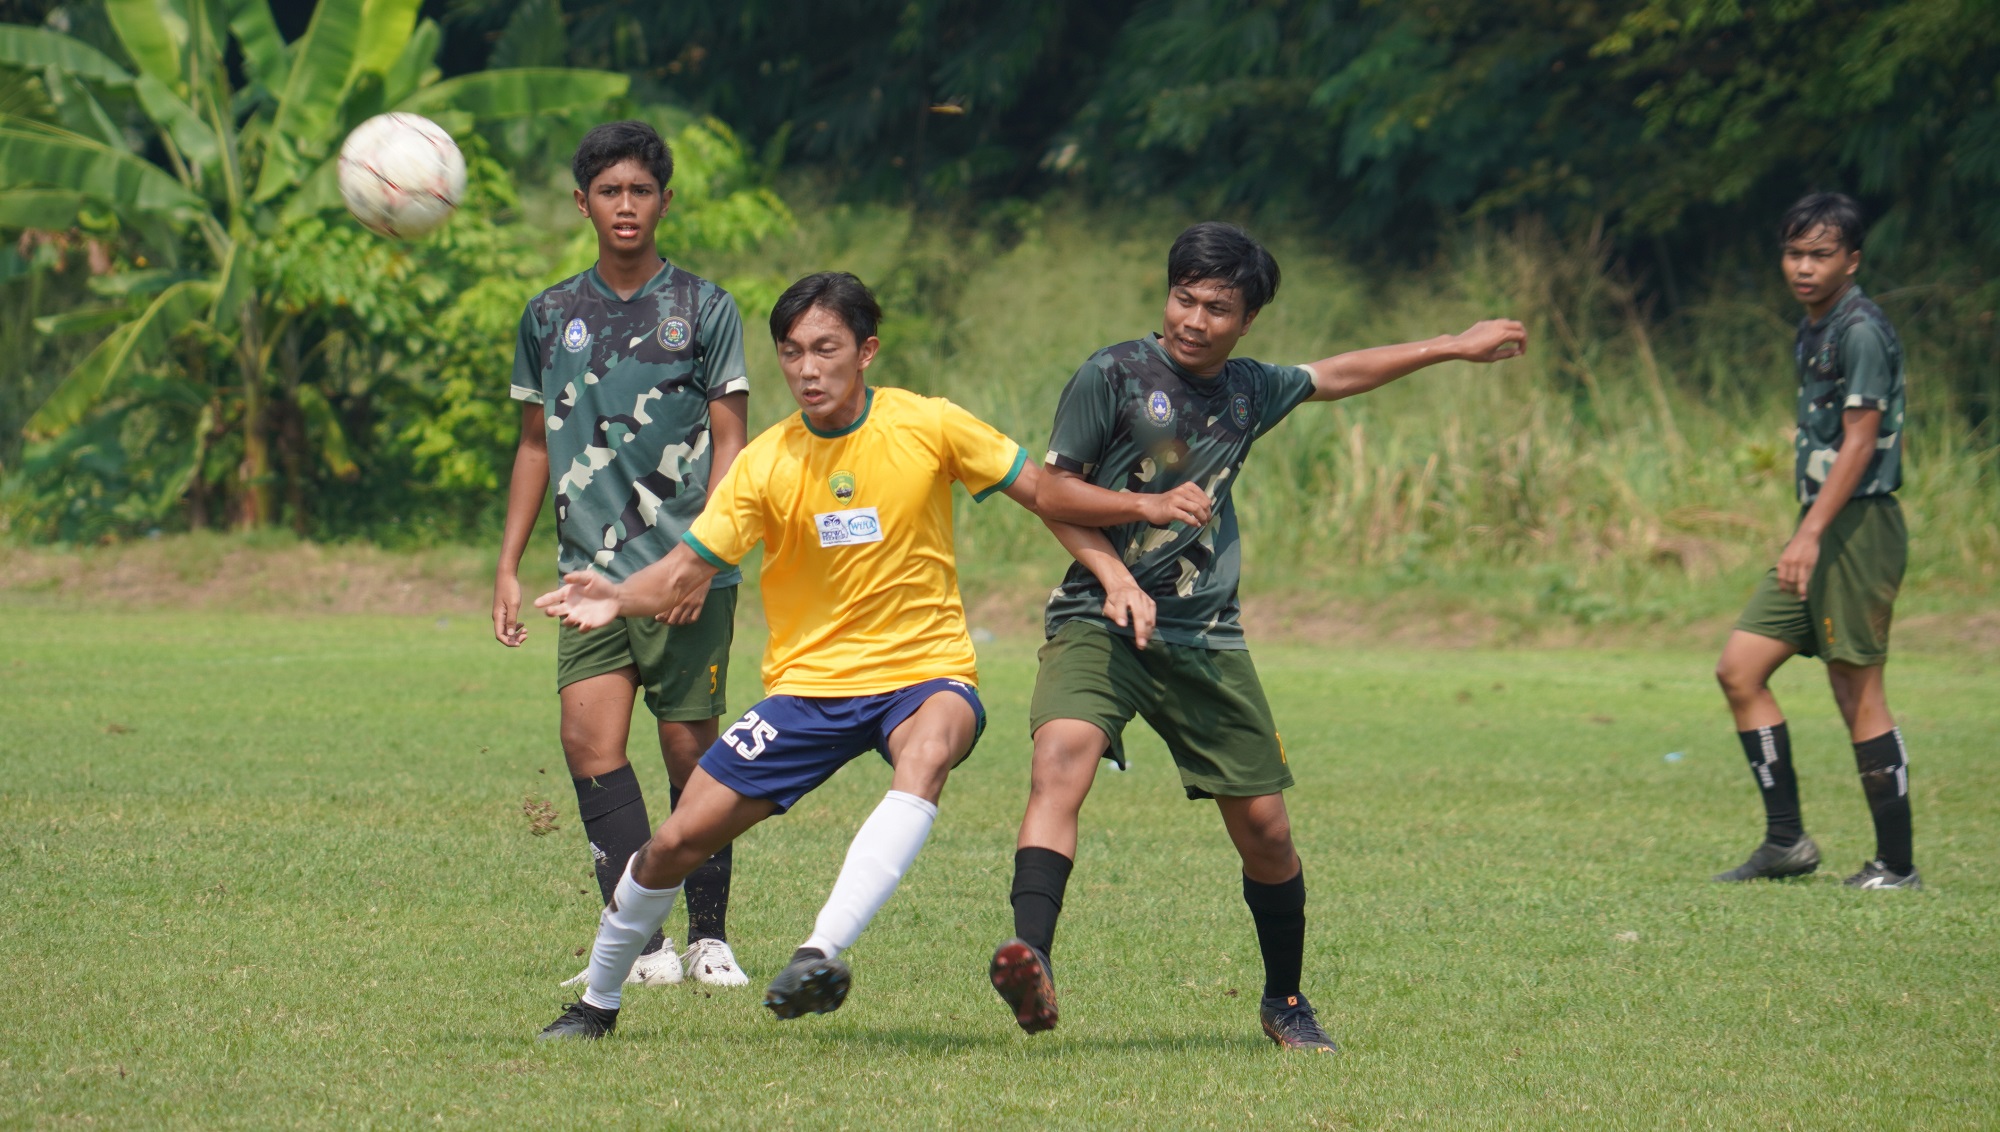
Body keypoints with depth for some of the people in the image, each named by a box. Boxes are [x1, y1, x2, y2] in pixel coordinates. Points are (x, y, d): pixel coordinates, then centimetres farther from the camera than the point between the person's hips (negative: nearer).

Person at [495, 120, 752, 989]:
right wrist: (508, 567, 13)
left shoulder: (703, 307, 2)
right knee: (589, 742, -13)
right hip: (593, 568, 2)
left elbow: (729, 442, 1)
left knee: (689, 749, 0)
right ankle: (644, 944, -11)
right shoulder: (551, 316, 11)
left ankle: (710, 936, 13)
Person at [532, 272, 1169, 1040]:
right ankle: (596, 1001, 21)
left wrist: (1113, 574, -5)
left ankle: (825, 950, -47)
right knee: (680, 839, -4)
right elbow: (688, 569, -5)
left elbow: (1040, 493, 5)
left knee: (928, 749, -39)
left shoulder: (929, 427, -7)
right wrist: (619, 598, -25)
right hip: (809, 682, 2)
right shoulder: (766, 464, -4)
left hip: (924, 671, -2)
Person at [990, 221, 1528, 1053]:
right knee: (1062, 756, -32)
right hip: (1099, 619, -5)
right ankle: (1030, 965, -45)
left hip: (1206, 640, 5)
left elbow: (1336, 376, 31)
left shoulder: (1251, 390, 12)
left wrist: (1455, 348, 39)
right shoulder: (1115, 376, -3)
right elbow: (1053, 490, -3)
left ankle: (1285, 1003, 28)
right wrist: (1151, 504, -18)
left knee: (1264, 827, 6)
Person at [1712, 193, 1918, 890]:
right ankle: (1785, 840, 8)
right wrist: (1808, 534, 19)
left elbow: (1860, 441, -18)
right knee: (1739, 669, 5)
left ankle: (1897, 864, 0)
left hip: (1858, 527, -10)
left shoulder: (1862, 331, -12)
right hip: (1820, 529, 10)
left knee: (1857, 692, -6)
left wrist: (1812, 534, -23)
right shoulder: (1812, 332, 16)